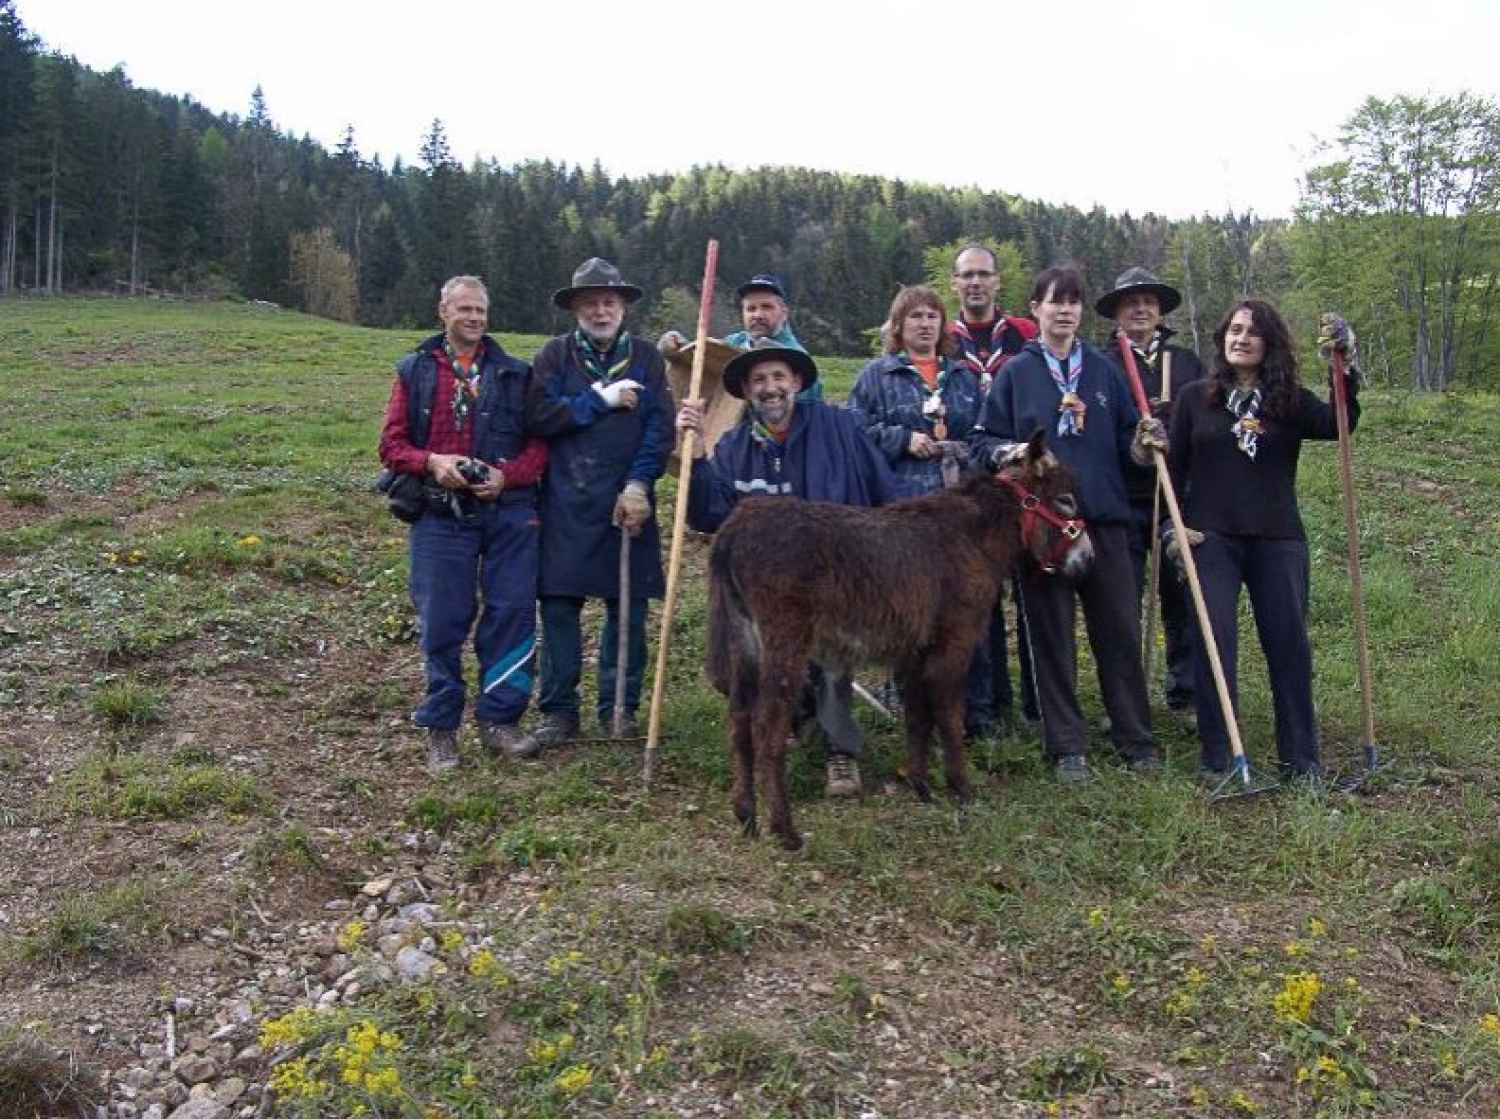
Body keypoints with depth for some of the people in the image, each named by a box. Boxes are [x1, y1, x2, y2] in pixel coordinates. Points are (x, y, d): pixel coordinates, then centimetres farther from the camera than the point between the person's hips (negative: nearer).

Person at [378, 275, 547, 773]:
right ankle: (441, 728, 13)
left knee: (513, 613, -1)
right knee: (441, 620, 1)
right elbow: (392, 445, 6)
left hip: (508, 512, 1)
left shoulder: (515, 373, 9)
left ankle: (499, 720, 12)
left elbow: (538, 443, 6)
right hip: (440, 515, -1)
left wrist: (506, 475, -12)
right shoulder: (415, 371, 9)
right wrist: (432, 462, -13)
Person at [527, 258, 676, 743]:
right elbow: (539, 416, -9)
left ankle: (620, 708, 16)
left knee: (627, 608, 5)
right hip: (565, 504, 0)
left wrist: (639, 485, -13)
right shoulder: (555, 354, 6)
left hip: (628, 501, 1)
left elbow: (660, 427, -2)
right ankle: (558, 710, 11)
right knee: (559, 606, 1)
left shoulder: (645, 356, 6)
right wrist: (600, 399, -11)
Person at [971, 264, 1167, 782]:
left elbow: (1125, 441, 13)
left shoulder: (1104, 370, 11)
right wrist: (1004, 451, -18)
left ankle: (1136, 739, 17)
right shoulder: (1015, 373, 5)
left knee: (1120, 631, 4)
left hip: (1105, 520, 2)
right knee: (1052, 637, 3)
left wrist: (1142, 444, -8)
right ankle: (1066, 746, 12)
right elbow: (984, 439, 3)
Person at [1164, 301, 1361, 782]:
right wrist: (1172, 525, -2)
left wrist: (1343, 370, -23)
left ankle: (1301, 756, 14)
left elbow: (1337, 426, -12)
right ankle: (1216, 756, 5)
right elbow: (1174, 467, 6)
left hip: (1278, 540, 1)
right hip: (1211, 539, -1)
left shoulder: (1291, 401, 6)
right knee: (1213, 643, -5)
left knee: (1289, 643, 4)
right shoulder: (1194, 397, 5)